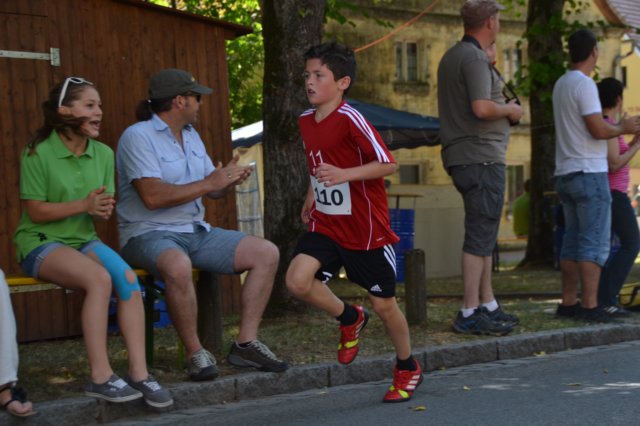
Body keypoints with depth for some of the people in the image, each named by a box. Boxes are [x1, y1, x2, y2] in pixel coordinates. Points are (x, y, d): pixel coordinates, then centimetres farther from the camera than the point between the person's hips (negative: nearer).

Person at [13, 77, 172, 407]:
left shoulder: (104, 154, 5)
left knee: (128, 277, -25)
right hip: (41, 242, -5)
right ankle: (100, 377, -26)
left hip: (83, 240, 5)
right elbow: (36, 211, -11)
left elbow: (103, 209, 8)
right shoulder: (38, 153, -11)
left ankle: (139, 373, -22)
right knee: (100, 278, -32)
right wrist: (84, 205, -21)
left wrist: (104, 210, -17)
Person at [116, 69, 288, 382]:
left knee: (267, 253, -5)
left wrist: (228, 180, -6)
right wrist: (208, 183, -18)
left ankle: (246, 343, -3)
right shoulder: (138, 137, -11)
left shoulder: (191, 136, 16)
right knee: (179, 266, -42)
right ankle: (195, 352, -23)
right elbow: (152, 196, -24)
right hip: (150, 234, -8)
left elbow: (212, 189, 19)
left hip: (197, 232, 8)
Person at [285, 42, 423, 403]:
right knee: (297, 280, -18)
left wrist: (345, 174, -32)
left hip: (366, 230, -6)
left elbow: (388, 164, -22)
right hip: (326, 225, 6)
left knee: (384, 304, 6)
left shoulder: (350, 119, -18)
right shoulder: (306, 121, 6)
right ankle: (350, 319, 11)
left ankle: (408, 368, 32)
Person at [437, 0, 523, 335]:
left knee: (482, 235, 16)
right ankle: (470, 313, -5)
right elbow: (481, 107, -25)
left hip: (461, 157, 10)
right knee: (480, 236, -7)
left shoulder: (451, 57, 18)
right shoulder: (475, 58, -13)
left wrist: (502, 109, 20)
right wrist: (509, 110, -7)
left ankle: (488, 305, 22)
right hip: (481, 157, -10)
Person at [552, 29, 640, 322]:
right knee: (595, 242, -7)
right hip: (589, 173, -9)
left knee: (573, 241, 10)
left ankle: (568, 303, 10)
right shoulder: (584, 84, -13)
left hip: (566, 174, 9)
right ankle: (590, 306, -10)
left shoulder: (561, 84, 15)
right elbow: (598, 130, -17)